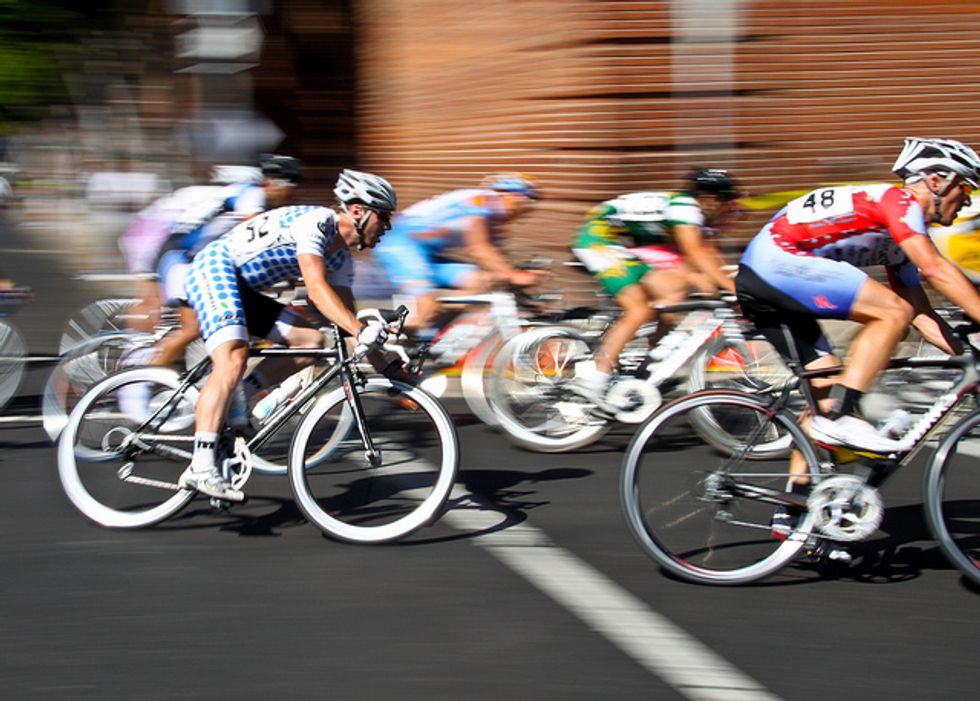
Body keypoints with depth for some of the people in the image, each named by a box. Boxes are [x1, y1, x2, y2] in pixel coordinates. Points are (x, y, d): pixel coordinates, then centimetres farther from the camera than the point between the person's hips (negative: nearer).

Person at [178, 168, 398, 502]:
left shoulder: (341, 258, 11)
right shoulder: (317, 221, -17)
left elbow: (346, 311, 14)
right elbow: (317, 290, -28)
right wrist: (362, 330, -37)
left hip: (244, 290, 10)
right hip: (214, 267, -10)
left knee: (311, 340, 1)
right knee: (233, 360, -28)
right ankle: (201, 468, -36)